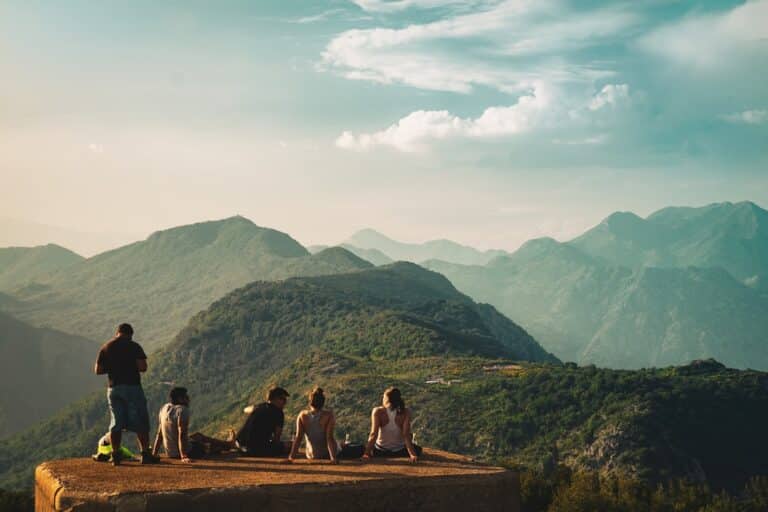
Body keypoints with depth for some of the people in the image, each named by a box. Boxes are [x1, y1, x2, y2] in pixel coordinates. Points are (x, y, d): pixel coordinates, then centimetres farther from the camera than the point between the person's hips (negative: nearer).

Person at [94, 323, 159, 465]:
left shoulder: (105, 348, 8)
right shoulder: (134, 346, -5)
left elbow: (97, 370, 8)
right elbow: (142, 367, -13)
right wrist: (133, 367, 8)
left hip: (113, 388, 4)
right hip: (132, 386, -4)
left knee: (116, 423, 9)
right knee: (140, 423, 0)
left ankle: (115, 456, 6)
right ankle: (145, 454, -3)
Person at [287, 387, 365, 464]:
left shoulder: (302, 415, -13)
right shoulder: (328, 415, -21)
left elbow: (298, 437, -17)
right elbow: (329, 437, -27)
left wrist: (291, 456, -18)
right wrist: (333, 457, -28)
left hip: (312, 456, 4)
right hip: (328, 454, -4)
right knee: (360, 449, 15)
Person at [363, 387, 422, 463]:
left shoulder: (377, 412, -18)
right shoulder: (405, 412, -17)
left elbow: (373, 434, -24)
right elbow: (406, 434, -23)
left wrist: (367, 453, -26)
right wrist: (412, 454, -23)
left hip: (380, 452, -1)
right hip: (400, 452, 1)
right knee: (418, 449, 34)